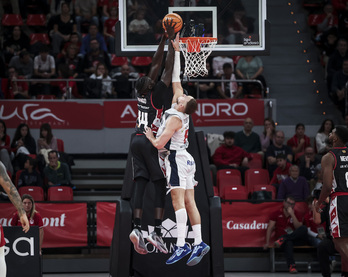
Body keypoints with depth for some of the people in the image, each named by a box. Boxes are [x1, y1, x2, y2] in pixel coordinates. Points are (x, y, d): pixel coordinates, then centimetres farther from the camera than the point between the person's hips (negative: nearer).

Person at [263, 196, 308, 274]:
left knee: (303, 228, -29)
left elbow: (298, 228, -6)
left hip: (295, 239, 2)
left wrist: (292, 215, -13)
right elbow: (270, 228, 5)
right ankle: (291, 266, -53)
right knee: (288, 243, -41)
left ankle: (283, 239, -33)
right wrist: (267, 243, -6)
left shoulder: (296, 215, 11)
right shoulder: (276, 214, 9)